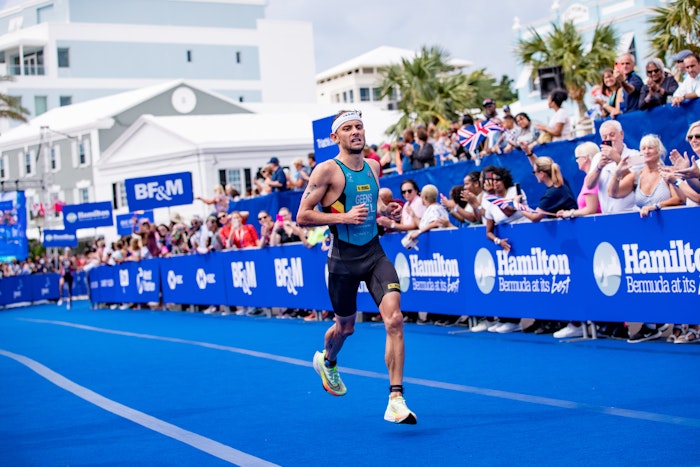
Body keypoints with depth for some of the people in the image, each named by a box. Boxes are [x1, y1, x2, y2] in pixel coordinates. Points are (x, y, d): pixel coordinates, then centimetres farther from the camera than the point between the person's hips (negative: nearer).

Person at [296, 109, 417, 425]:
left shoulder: (373, 167, 9)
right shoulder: (328, 170, -9)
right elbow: (303, 215, -12)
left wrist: (386, 210, 5)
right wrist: (344, 217, -21)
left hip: (375, 253, 4)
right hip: (344, 258, -4)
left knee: (394, 319, -16)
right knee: (345, 327, 14)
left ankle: (396, 401, -14)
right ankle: (326, 361, 51)